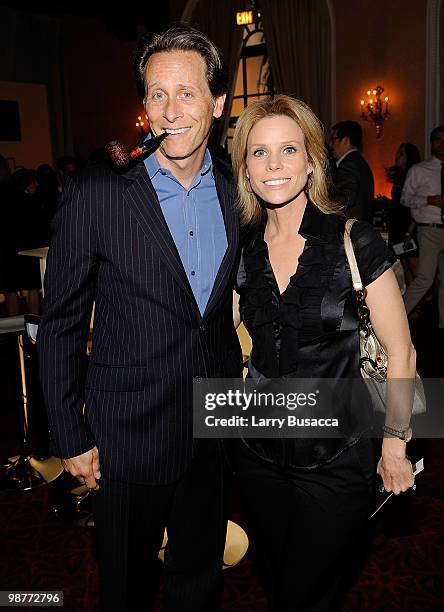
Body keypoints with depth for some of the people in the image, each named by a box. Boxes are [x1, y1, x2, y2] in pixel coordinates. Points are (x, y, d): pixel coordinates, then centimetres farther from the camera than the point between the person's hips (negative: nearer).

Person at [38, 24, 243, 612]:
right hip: (128, 436, -3)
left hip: (215, 430, 4)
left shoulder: (239, 193, 0)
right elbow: (61, 326, -8)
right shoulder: (94, 195, -13)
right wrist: (71, 438, -7)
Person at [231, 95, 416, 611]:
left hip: (335, 459, -4)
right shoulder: (243, 250, -2)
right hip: (258, 454, 4)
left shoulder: (355, 241, -15)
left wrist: (395, 442, -3)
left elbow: (400, 353, -8)